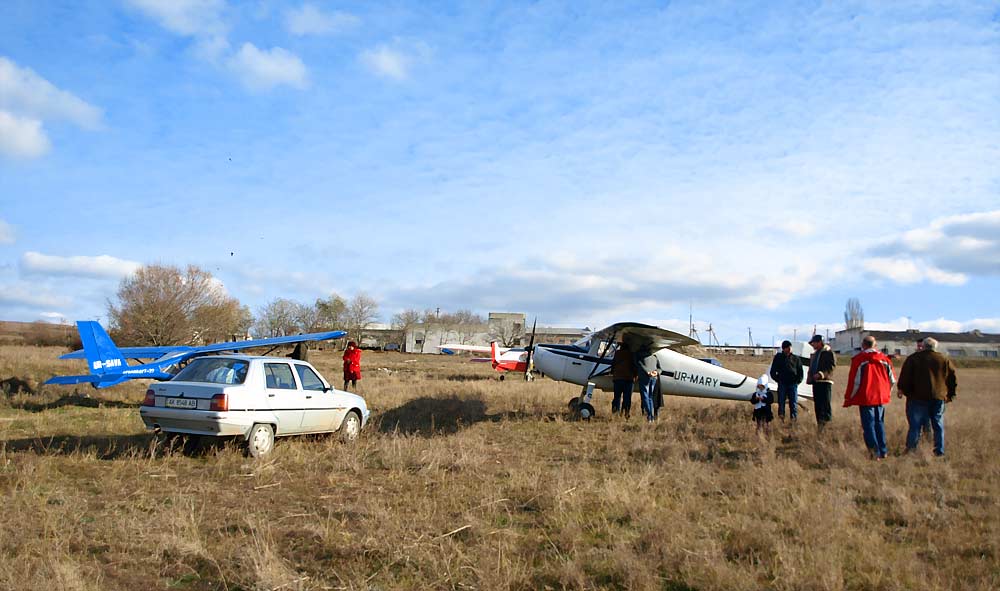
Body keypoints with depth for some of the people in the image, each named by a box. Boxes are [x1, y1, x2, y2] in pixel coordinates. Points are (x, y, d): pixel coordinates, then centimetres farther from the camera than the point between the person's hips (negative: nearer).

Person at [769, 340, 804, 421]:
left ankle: (794, 420, 0)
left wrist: (798, 380, 3)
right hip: (782, 384, -1)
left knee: (794, 403, -1)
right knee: (781, 403, -2)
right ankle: (781, 421, -1)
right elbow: (772, 371, 10)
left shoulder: (796, 358, 11)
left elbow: (800, 372, 15)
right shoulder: (778, 357, 7)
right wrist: (777, 379, 0)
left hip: (793, 384, 1)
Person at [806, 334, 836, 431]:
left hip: (825, 381, -8)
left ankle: (827, 422, -10)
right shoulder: (814, 354, 23)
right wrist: (809, 377, 12)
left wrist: (821, 374, -23)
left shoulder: (828, 352, -3)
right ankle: (819, 425, 13)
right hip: (815, 381, 8)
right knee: (817, 404, 9)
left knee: (826, 404, -10)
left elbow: (832, 366, -12)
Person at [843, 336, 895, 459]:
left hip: (866, 398, -5)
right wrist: (888, 393, 26)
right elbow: (892, 379, 12)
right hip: (881, 397, 5)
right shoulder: (884, 359, 6)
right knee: (879, 423, 16)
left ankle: (875, 452, -7)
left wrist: (849, 398, -2)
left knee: (868, 424, 0)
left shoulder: (859, 359, -10)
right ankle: (883, 451, 19)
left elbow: (855, 381, -10)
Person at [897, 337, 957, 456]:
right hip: (939, 398, 3)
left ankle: (910, 450, -2)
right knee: (938, 426, 12)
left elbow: (905, 376, -7)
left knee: (915, 425, -1)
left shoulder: (913, 358, 0)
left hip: (918, 398, -3)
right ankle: (940, 452, 15)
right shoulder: (944, 360, 10)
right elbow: (953, 378, 13)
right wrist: (950, 395, 20)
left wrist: (903, 390, 3)